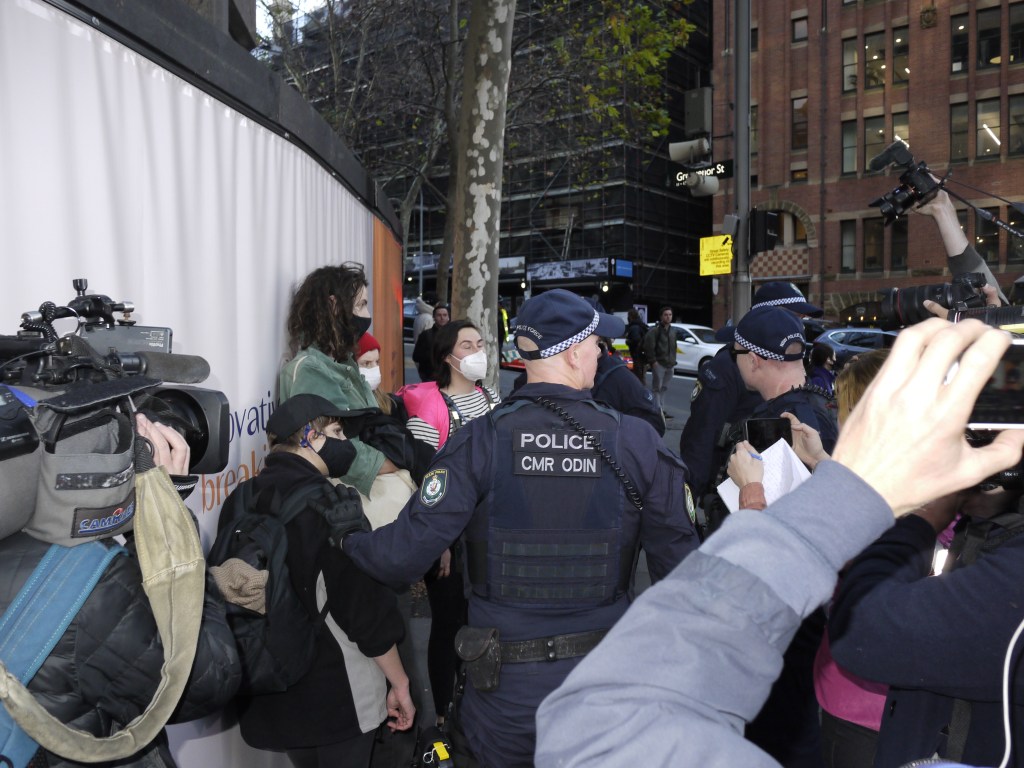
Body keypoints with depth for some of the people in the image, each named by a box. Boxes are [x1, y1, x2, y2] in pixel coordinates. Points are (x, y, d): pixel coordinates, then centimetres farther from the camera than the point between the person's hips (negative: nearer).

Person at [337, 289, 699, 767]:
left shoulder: (480, 441, -14)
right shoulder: (638, 442, -10)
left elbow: (404, 554, -17)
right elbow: (679, 564, -7)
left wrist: (344, 539, 4)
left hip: (506, 689, -1)